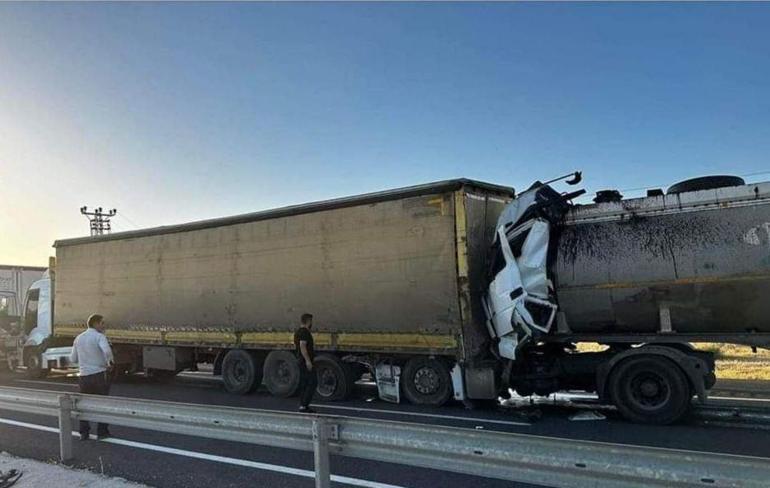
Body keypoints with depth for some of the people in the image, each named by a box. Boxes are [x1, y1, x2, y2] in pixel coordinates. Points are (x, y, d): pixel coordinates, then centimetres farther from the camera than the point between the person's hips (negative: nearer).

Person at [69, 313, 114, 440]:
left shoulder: (78, 338, 11)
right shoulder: (99, 336, -9)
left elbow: (73, 359, 16)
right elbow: (107, 351, -27)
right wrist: (110, 363, -10)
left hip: (84, 376, 5)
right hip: (99, 374, -5)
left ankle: (84, 433, 17)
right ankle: (102, 432, 12)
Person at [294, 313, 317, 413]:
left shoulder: (297, 332, 17)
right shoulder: (305, 332, -15)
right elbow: (302, 346, -24)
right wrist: (308, 360, -26)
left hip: (300, 360, 10)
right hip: (306, 361, -10)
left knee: (303, 383, 12)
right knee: (313, 382, -9)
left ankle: (302, 405, 14)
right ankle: (304, 405, -13)